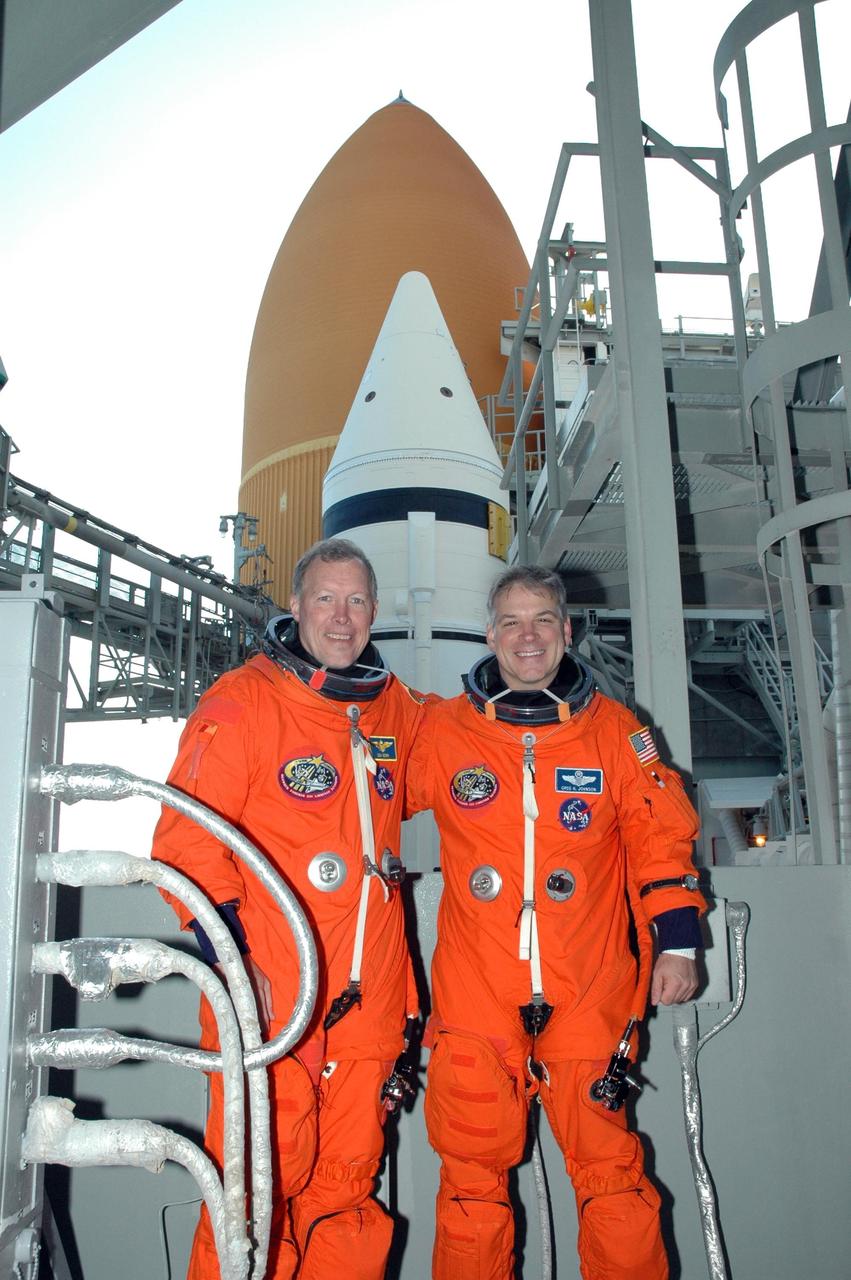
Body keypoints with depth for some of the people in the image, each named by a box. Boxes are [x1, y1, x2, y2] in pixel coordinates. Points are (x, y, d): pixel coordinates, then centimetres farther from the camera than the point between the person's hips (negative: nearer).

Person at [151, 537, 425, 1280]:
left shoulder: (398, 709, 11)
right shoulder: (243, 701, -5)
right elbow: (187, 838, -9)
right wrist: (231, 959, -16)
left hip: (369, 997, 5)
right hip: (268, 995, -5)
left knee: (348, 1186, 14)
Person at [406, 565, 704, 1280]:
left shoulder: (614, 730, 4)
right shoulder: (442, 732, 2)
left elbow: (661, 837, 8)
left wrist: (677, 941, 3)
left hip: (589, 993, 0)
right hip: (476, 994, 0)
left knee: (611, 1176, 5)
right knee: (472, 1182, 8)